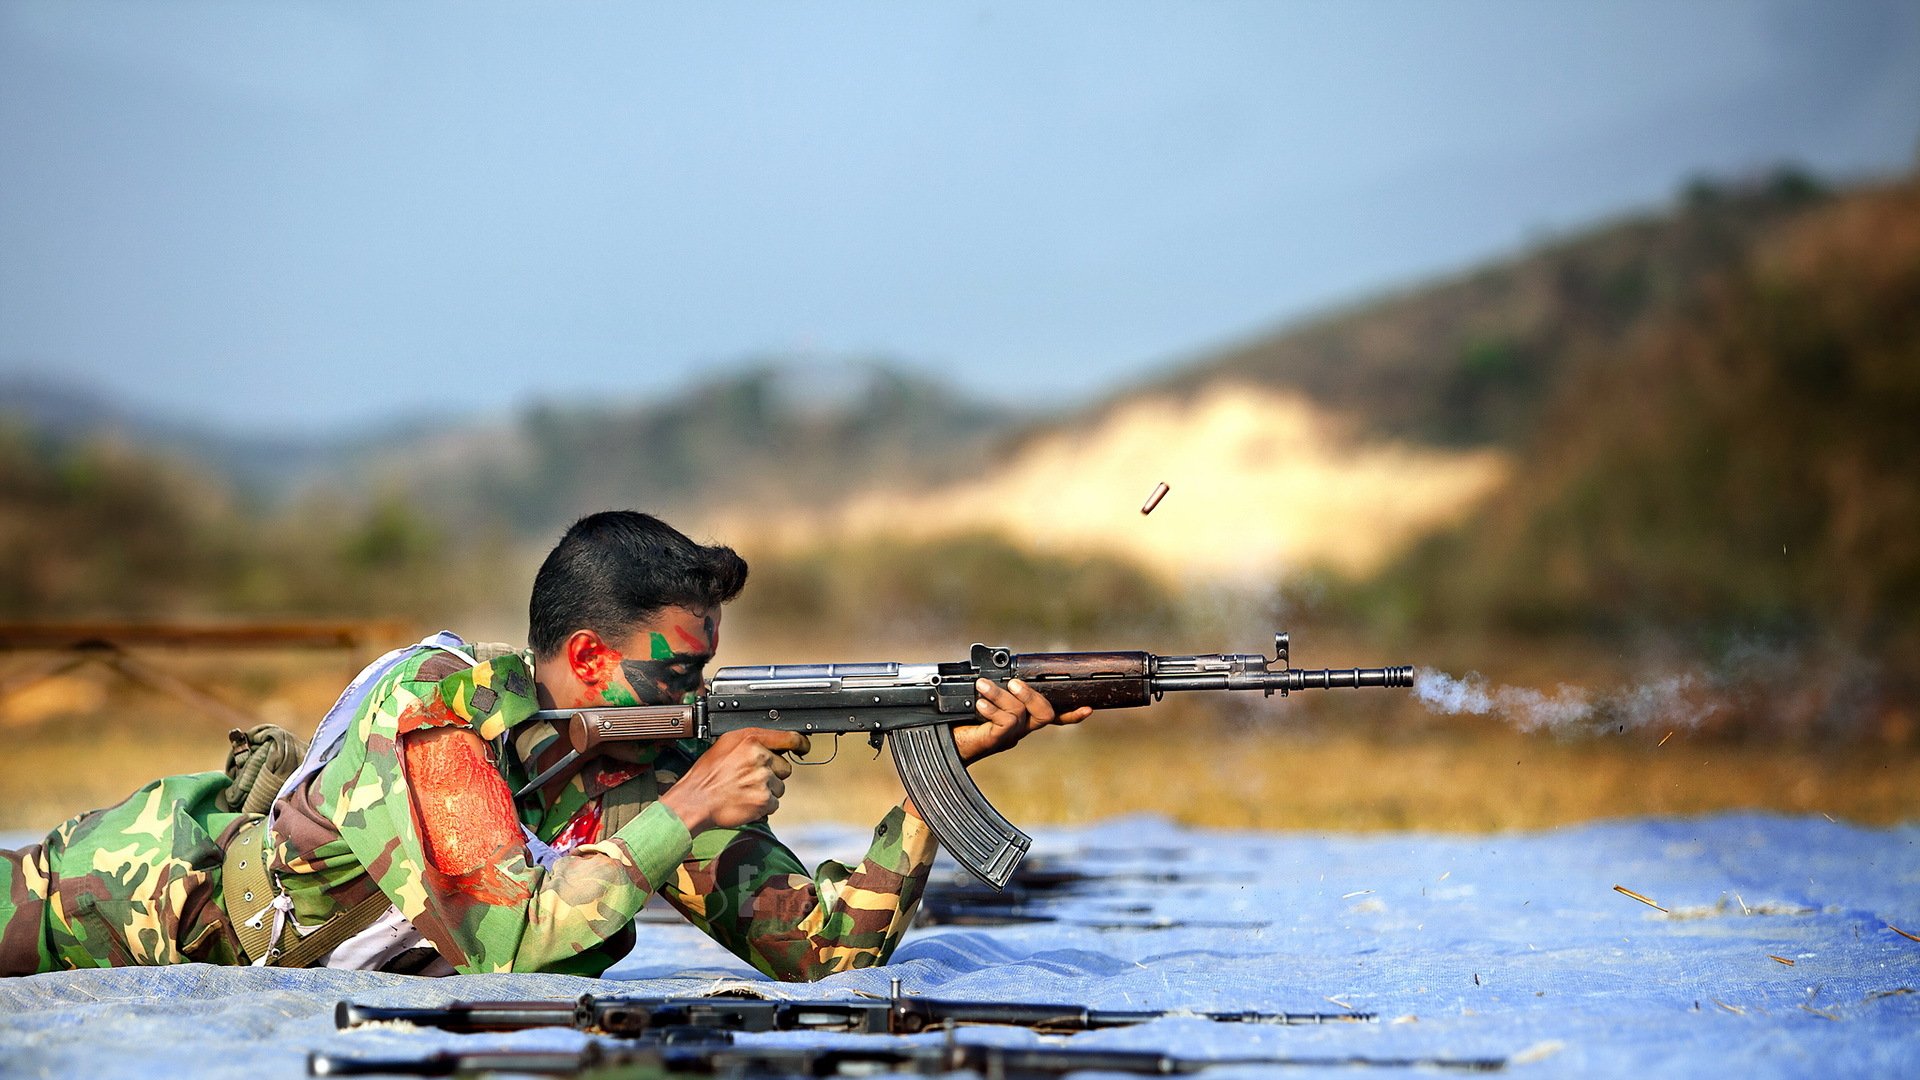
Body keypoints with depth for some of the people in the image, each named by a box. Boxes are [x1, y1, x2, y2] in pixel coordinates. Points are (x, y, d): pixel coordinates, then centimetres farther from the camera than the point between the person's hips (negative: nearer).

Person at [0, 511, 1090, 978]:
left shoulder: (663, 772, -18)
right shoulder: (438, 701, -35)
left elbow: (829, 945, -19)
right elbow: (503, 936, -44)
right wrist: (684, 813, -41)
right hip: (176, 875, -5)